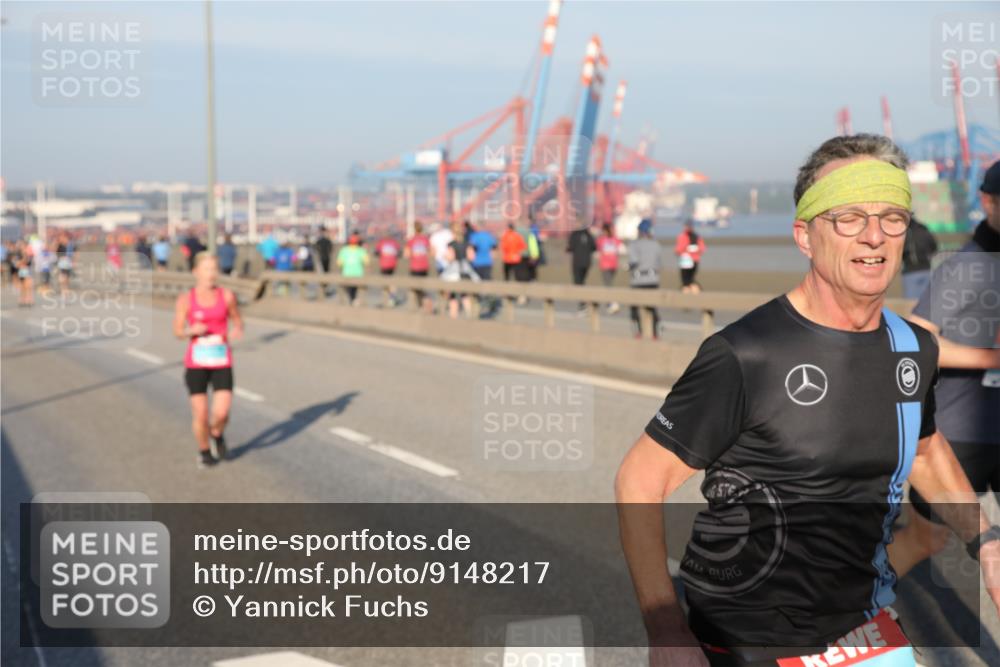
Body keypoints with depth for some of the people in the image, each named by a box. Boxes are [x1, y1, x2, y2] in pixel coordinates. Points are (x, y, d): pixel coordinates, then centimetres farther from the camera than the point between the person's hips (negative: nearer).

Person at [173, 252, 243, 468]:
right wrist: (192, 330, -21)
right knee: (200, 414, 2)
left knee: (221, 413, -10)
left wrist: (237, 331, -12)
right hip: (196, 363, 0)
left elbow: (237, 320, 11)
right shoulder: (185, 300, -5)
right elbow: (178, 332, 0)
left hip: (222, 362, 1)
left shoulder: (227, 296, -2)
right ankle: (204, 451, 29)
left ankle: (217, 434, 26)